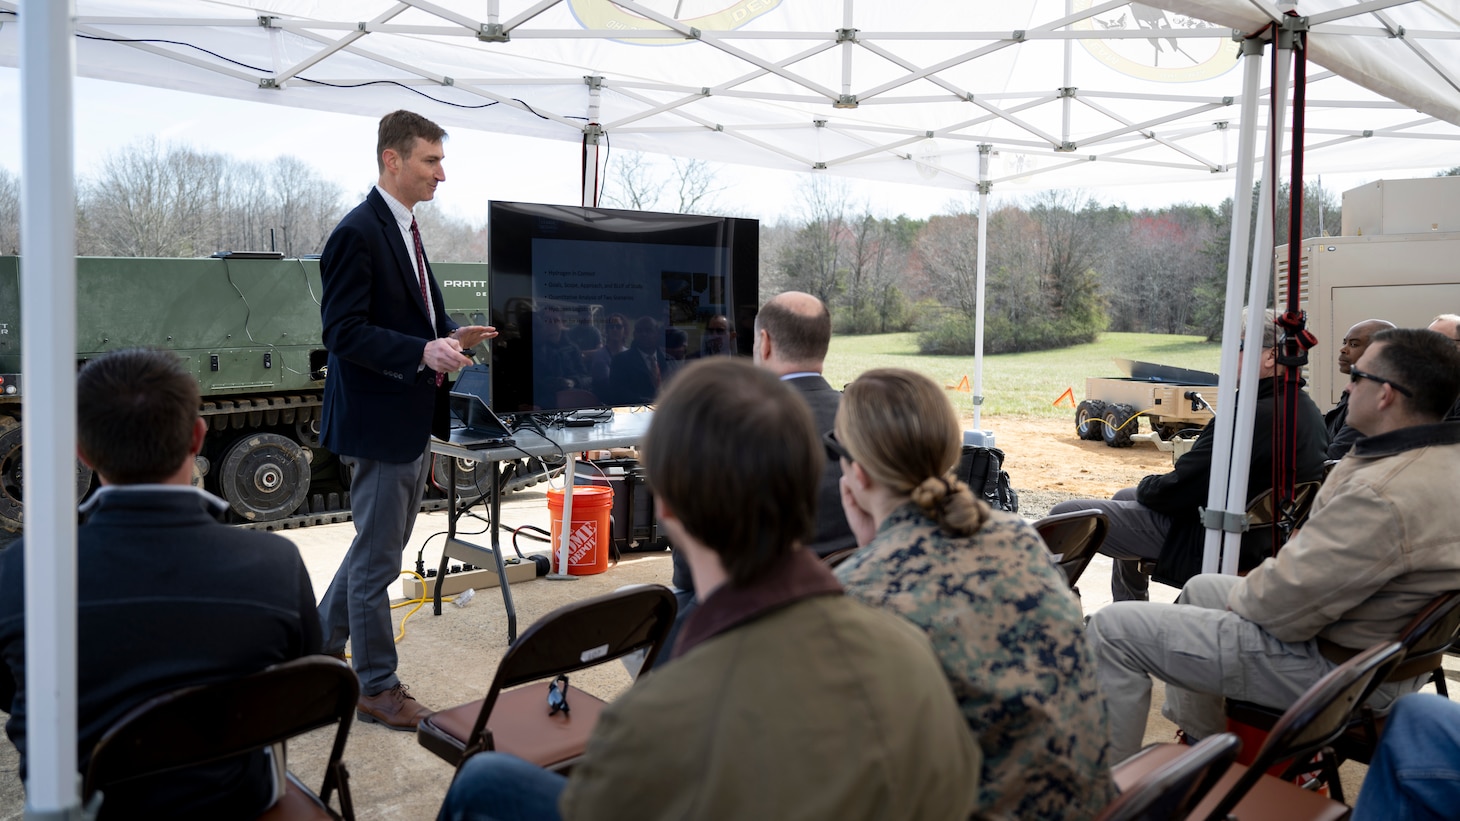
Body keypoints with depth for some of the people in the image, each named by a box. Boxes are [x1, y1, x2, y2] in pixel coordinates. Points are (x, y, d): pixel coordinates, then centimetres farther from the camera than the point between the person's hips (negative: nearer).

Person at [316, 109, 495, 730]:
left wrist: (453, 334, 3)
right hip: (378, 423, -10)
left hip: (411, 421, 10)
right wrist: (423, 352, -30)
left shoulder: (404, 230, 14)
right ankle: (377, 688, 17)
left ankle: (320, 647, 39)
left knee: (378, 548, 21)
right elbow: (345, 333, -21)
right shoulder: (357, 234, -16)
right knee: (378, 560, 2)